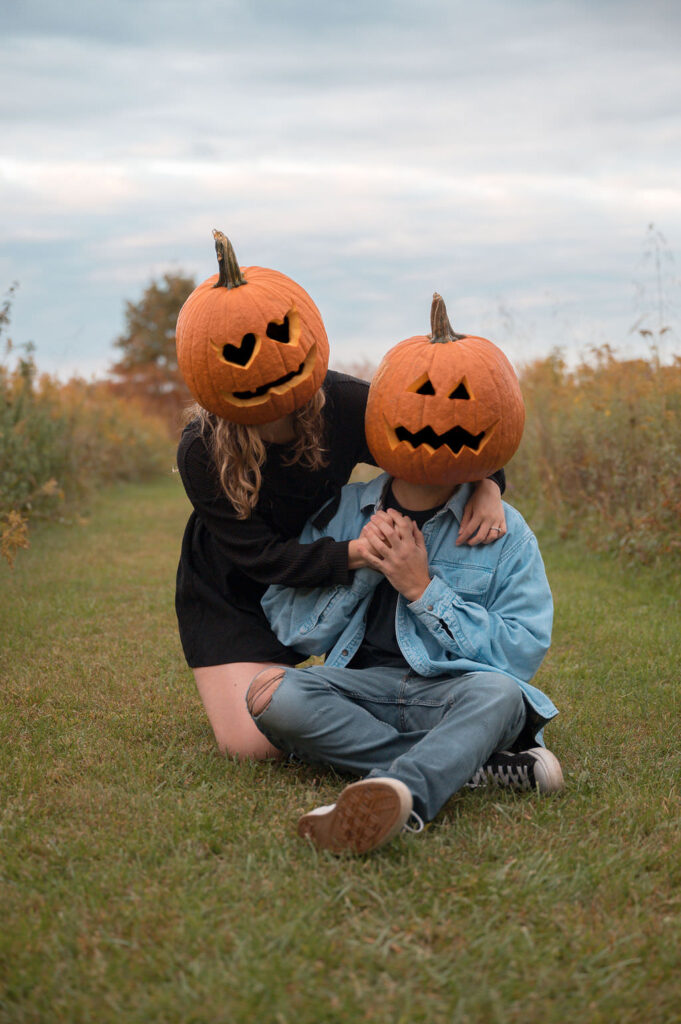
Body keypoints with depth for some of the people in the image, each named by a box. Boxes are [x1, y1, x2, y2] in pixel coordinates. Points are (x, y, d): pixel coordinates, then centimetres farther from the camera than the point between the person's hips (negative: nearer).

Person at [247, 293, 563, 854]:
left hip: (458, 687, -2)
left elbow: (522, 652, -7)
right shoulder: (340, 512, 7)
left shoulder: (504, 530, 2)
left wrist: (423, 588, -13)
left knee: (499, 694, -35)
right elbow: (290, 628, 5)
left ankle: (396, 790, -61)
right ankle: (471, 763, -27)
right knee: (273, 694, -27)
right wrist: (361, 566, -11)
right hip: (363, 685, 2)